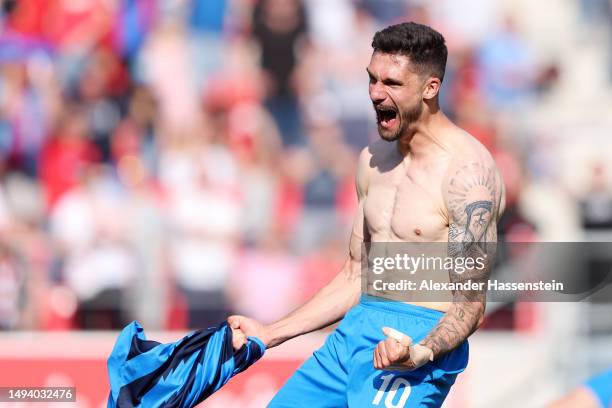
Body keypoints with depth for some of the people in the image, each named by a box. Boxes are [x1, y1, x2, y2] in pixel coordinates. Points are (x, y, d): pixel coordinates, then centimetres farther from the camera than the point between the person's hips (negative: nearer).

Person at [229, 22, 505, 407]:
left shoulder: (467, 170, -12)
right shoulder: (374, 159, 12)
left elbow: (469, 304, -13)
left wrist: (422, 352, -31)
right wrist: (271, 334, 17)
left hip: (422, 339, -8)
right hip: (356, 331, 8)